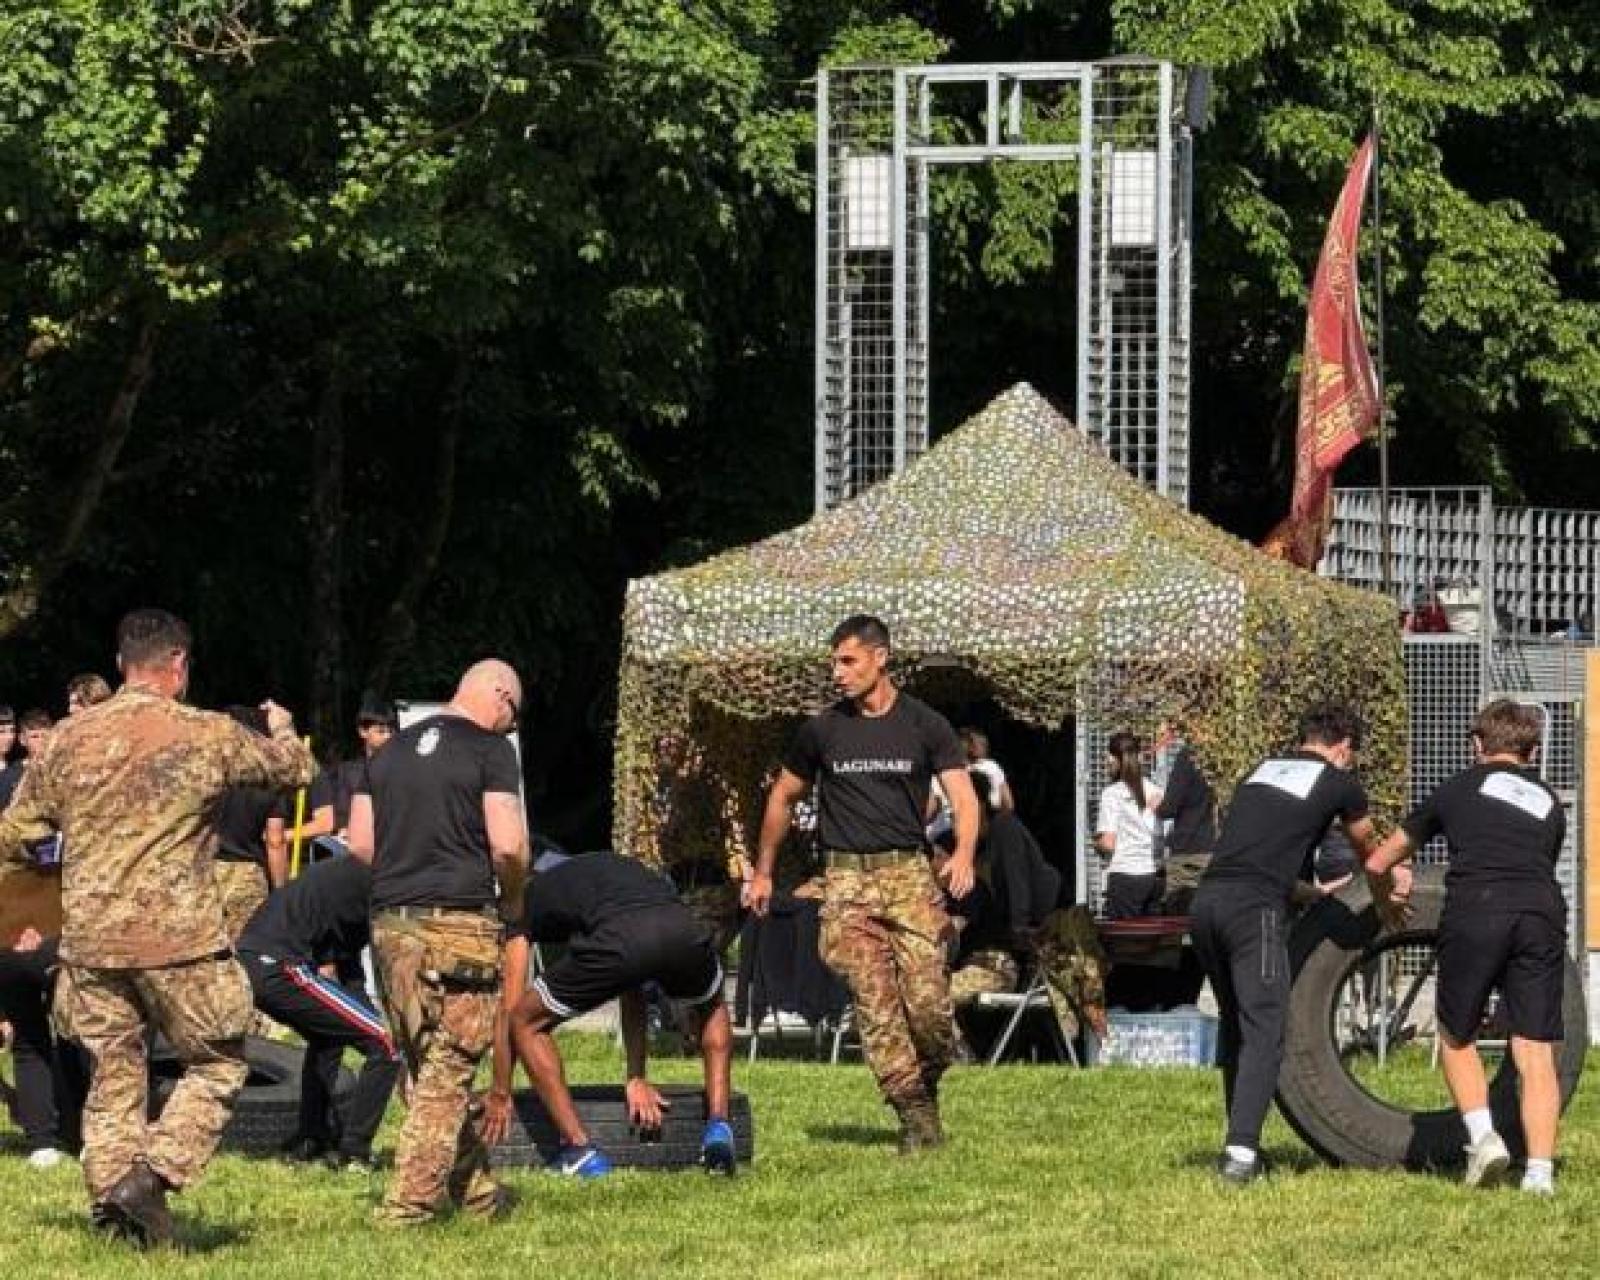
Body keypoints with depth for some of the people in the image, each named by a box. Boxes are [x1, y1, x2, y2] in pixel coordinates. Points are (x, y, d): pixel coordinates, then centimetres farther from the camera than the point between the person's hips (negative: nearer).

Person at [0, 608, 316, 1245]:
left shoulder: (69, 738, 4)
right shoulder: (207, 735, -5)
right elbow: (296, 769, 11)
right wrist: (283, 728, 34)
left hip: (89, 939, 4)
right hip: (178, 939, -4)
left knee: (113, 1073, 15)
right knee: (216, 1064, 10)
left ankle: (111, 1193, 12)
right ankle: (152, 1177, -7)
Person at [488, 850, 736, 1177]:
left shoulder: (530, 896, 31)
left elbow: (511, 1007, 31)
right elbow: (632, 997, 47)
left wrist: (500, 1095, 38)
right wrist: (637, 1079, 50)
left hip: (617, 944, -4)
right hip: (686, 932, 4)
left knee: (526, 1023, 20)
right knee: (710, 1010, 39)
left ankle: (580, 1149, 11)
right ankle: (718, 1128, 24)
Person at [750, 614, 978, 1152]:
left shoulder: (924, 725, 4)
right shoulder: (823, 730, 9)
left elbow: (963, 797, -3)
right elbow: (784, 796, 22)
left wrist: (964, 854, -23)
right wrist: (763, 872, 24)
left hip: (909, 871, -1)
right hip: (847, 879, 1)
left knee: (929, 1002, -12)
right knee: (875, 1000, -11)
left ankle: (928, 1086, 13)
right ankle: (913, 1113, -10)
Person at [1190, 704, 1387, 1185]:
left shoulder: (1261, 771, 25)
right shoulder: (1339, 784, 9)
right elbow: (1369, 853, 25)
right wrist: (1386, 898, 45)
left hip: (1206, 901, 6)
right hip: (1254, 908, -6)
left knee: (1233, 1026, 18)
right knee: (1264, 1031, -7)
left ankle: (1240, 1144, 21)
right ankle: (1241, 1149, -20)